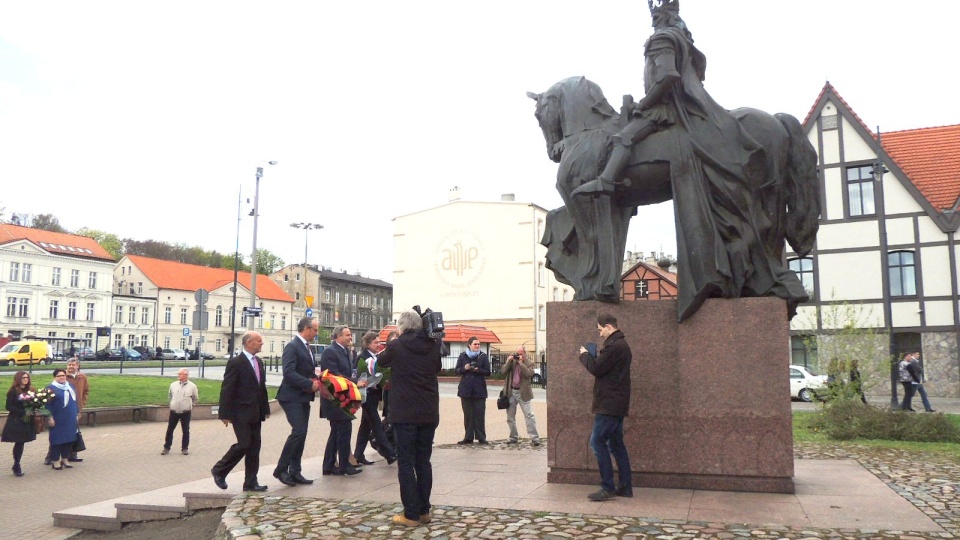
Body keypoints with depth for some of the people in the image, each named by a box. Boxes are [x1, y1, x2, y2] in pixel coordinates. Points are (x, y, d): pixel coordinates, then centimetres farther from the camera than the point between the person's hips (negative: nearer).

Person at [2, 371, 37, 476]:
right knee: (18, 443, -4)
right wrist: (23, 412, -20)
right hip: (15, 421, -5)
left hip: (27, 421, 5)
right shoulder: (13, 391, -7)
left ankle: (16, 465, 15)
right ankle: (16, 466, 6)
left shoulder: (30, 390, 10)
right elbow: (9, 406, -13)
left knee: (21, 443, 7)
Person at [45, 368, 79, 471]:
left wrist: (77, 414, 15)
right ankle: (55, 461, 9)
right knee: (57, 439, -1)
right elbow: (48, 405, -10)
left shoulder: (71, 387, 12)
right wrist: (50, 418, -16)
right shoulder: (51, 388, -8)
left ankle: (64, 459, 20)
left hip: (70, 419, 6)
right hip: (58, 420, -6)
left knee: (69, 439, 9)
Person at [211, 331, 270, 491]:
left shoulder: (259, 362, 13)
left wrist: (265, 409, 15)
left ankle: (250, 483, 12)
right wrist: (225, 414, -15)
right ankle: (219, 470, 12)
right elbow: (226, 390, -12)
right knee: (244, 444, -9)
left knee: (254, 447, 7)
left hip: (255, 413, 8)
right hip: (241, 413, -8)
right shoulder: (235, 363, -11)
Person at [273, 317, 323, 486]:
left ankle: (295, 472, 16)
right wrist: (310, 384, -22)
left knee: (301, 434, 9)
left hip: (303, 397, 9)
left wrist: (316, 380, 4)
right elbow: (288, 373, -23)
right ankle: (280, 469, -2)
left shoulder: (307, 347, 15)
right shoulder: (292, 346, -14)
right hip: (292, 397, -9)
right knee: (298, 431, -14)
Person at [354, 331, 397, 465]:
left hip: (373, 395, 8)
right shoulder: (363, 358, -11)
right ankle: (389, 454, -6)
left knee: (366, 426, 11)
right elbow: (363, 379, -17)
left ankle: (358, 455, 17)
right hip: (367, 395, -8)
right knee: (377, 425, -6)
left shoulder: (375, 358, 12)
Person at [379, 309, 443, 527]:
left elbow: (381, 361, 15)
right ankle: (424, 511, 17)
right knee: (423, 462, 12)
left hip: (405, 413, -4)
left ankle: (411, 515, 2)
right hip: (429, 413, 4)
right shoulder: (433, 345, 3)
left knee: (406, 464, 1)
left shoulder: (396, 346, -7)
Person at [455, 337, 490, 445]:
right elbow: (457, 371, 4)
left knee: (479, 415, -1)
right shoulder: (463, 356, 5)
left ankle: (481, 438, 6)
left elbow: (487, 372, -3)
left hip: (479, 390, -1)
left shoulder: (483, 357, 1)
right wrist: (464, 368, -17)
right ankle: (468, 438, 11)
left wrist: (478, 370, -21)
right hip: (466, 389, 1)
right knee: (468, 415, 5)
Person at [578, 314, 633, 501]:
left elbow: (596, 369, -17)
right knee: (616, 443, 13)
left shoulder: (614, 346, -18)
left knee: (597, 442, -7)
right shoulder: (621, 344, 16)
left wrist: (585, 355, -1)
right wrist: (593, 357, 8)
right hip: (617, 404, 11)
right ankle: (625, 486, 17)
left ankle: (608, 488, -4)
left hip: (609, 404, -11)